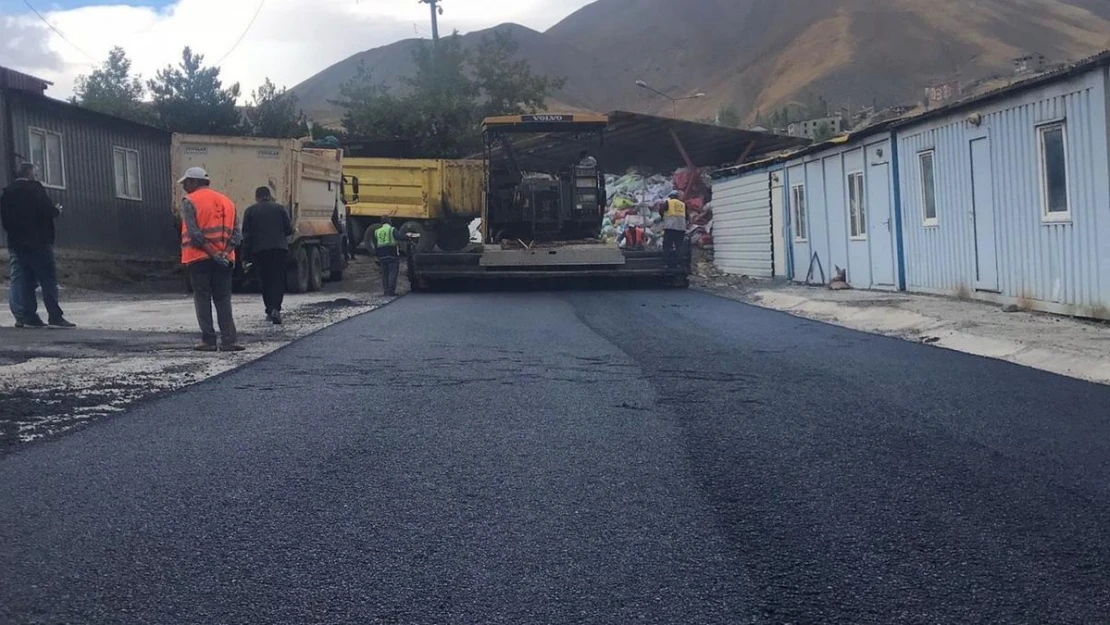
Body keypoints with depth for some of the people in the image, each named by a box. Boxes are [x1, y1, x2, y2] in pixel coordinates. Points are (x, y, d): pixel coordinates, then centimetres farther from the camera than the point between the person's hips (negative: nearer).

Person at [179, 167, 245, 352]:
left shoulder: (190, 202, -3)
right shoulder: (226, 201, 14)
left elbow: (194, 234, -14)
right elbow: (237, 233, 5)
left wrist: (212, 254, -14)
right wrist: (225, 253, -5)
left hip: (199, 258, -4)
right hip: (224, 260, 4)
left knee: (203, 299, 4)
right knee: (223, 300, 7)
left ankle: (208, 341, 2)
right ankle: (229, 340, -2)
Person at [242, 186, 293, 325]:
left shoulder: (250, 211, 4)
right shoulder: (280, 208, 6)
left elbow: (246, 234, 1)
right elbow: (289, 230, 4)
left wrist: (245, 255, 4)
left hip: (259, 251, 0)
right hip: (279, 249, 0)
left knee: (265, 281, 11)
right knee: (278, 280, 1)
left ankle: (269, 310, 12)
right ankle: (275, 309, -16)